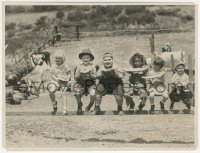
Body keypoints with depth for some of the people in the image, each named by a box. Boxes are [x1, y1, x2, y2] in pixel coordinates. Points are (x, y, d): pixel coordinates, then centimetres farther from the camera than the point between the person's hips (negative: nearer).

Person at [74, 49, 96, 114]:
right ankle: (79, 105, 9)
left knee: (92, 94, -31)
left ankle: (90, 104, 7)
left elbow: (95, 77, 0)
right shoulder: (79, 66, 6)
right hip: (81, 84, 1)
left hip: (90, 84, -1)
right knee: (77, 94, -27)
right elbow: (75, 77, 5)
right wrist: (80, 74, -15)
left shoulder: (92, 66, 3)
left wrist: (90, 75, -18)